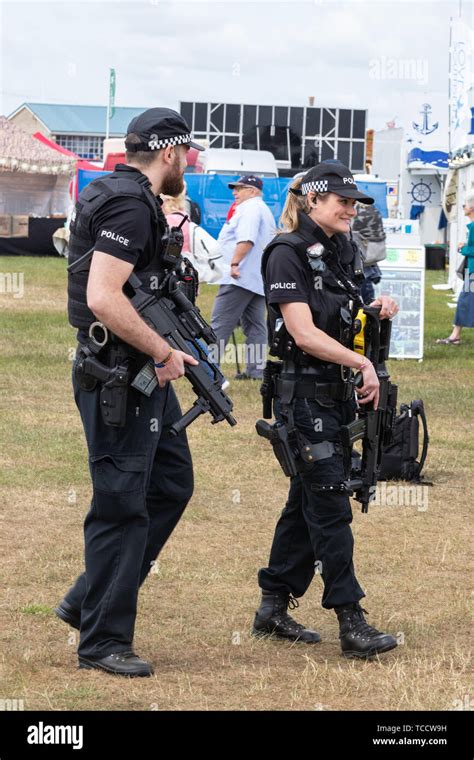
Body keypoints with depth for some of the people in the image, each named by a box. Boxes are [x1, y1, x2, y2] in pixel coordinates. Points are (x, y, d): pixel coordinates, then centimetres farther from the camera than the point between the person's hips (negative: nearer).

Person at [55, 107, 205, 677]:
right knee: (121, 507, -3)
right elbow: (103, 298, -28)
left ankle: (88, 602, 22)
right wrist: (163, 352, -18)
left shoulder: (117, 196, 14)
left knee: (172, 483, 17)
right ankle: (103, 640, 6)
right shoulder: (130, 204, -19)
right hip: (120, 379, -11)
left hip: (145, 375, 11)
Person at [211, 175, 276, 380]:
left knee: (220, 325, -10)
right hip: (258, 279, 11)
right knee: (255, 326, 7)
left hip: (240, 277, -11)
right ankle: (256, 369, 5)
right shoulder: (264, 210, 25)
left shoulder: (250, 208, -9)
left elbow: (246, 240, -23)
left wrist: (234, 263, -27)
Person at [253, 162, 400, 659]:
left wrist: (379, 311, 2)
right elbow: (304, 333, -19)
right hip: (304, 391, -8)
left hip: (338, 392, 8)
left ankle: (273, 609, 21)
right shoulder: (288, 253, -12)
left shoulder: (343, 252, 13)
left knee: (306, 501, 12)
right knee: (329, 505, -8)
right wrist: (362, 364, -21)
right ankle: (351, 622, -8)